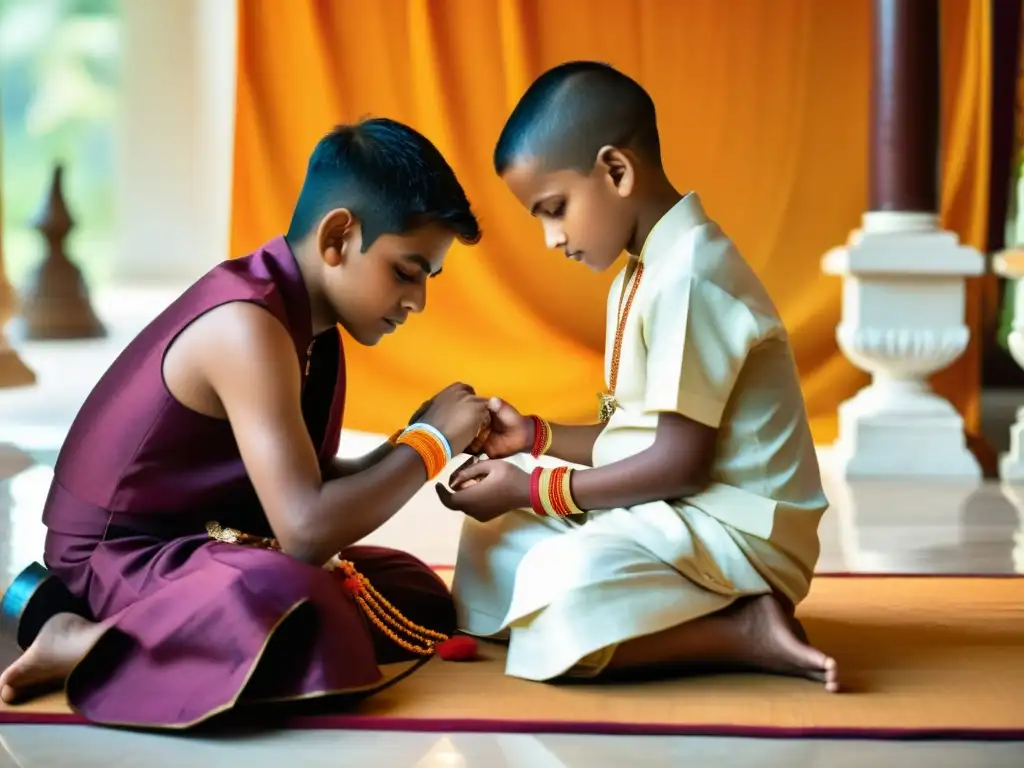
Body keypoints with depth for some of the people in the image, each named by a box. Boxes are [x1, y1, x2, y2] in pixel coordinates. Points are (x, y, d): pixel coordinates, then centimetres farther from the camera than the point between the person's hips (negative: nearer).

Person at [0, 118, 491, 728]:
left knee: (416, 596, 11)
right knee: (291, 604, -38)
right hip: (121, 552, -10)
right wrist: (429, 440, -17)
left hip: (204, 540, 10)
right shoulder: (247, 324, -25)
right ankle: (82, 645, -12)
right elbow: (305, 531, -30)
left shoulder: (308, 319, 4)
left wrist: (412, 448, -5)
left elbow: (309, 483, 9)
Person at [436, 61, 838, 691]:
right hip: (675, 515, 11)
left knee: (565, 584, -32)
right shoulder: (645, 272, 14)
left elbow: (680, 463, -20)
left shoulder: (687, 274, -18)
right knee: (496, 540, 14)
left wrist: (532, 488, -14)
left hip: (739, 532, -11)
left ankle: (745, 634, -15)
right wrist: (537, 437, 8)